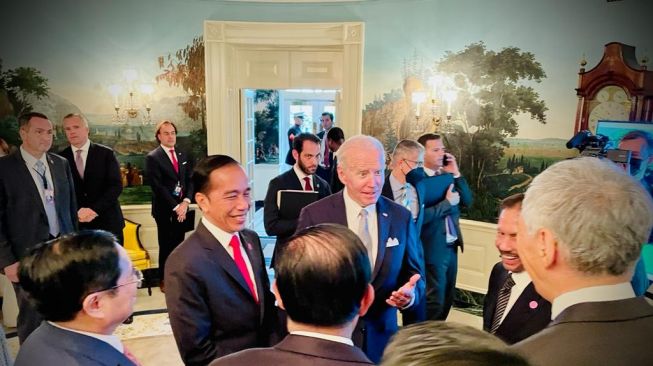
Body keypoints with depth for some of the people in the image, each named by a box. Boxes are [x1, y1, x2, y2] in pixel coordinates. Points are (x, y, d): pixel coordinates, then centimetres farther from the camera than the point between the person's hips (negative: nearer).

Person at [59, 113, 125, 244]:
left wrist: (95, 209, -16)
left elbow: (116, 186, -6)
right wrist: (75, 213, -13)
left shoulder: (106, 153, 0)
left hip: (107, 222, -1)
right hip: (75, 224, 1)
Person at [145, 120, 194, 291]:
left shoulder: (182, 155, 12)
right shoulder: (152, 157, -6)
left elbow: (189, 180, 9)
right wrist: (175, 207, -14)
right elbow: (158, 187, -12)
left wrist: (185, 202, -6)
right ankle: (165, 280, 18)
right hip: (165, 209, -4)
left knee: (178, 244, 9)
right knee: (166, 246, 4)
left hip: (182, 208, 5)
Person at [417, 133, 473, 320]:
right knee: (435, 301, 4)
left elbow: (467, 201, 4)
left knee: (447, 299, 19)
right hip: (432, 249, -7)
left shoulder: (448, 174, 6)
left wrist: (456, 174, -5)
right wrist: (447, 202, -17)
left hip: (451, 246, 8)